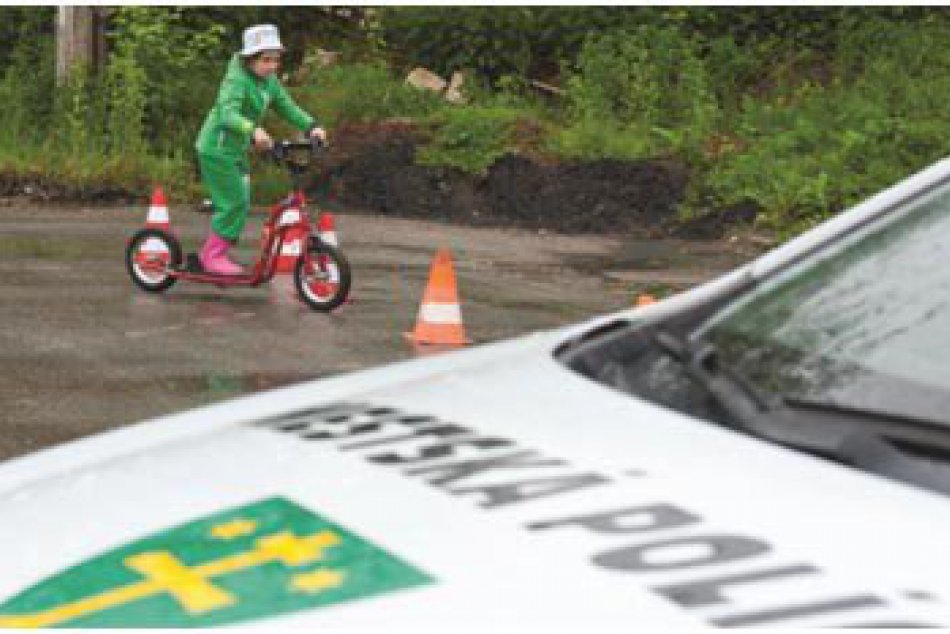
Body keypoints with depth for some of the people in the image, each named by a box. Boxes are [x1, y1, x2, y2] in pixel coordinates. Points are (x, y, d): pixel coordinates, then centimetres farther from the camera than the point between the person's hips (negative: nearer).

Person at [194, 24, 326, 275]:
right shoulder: (237, 80, -21)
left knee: (241, 204, 10)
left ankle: (215, 253, 21)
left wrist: (312, 127, -14)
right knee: (234, 202, -11)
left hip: (237, 151, 8)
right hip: (217, 149, -8)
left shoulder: (270, 82, 4)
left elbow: (288, 108, 4)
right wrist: (253, 129, -53)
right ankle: (213, 254, 0)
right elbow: (227, 114, -36)